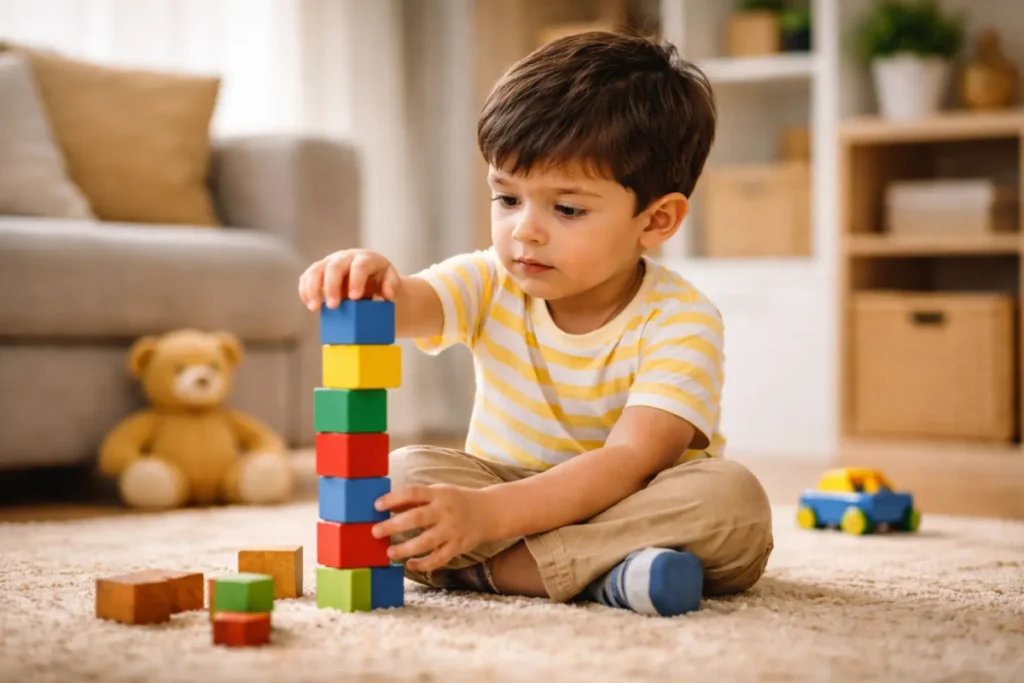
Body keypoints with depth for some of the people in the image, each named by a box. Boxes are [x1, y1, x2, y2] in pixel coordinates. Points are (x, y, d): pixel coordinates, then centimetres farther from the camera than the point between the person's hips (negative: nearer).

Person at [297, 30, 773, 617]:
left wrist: (486, 514, -44)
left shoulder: (680, 321, -20)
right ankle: (600, 572, -33)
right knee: (408, 473, -24)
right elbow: (407, 304, -28)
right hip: (507, 487, 3)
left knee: (731, 497, -33)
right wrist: (364, 282, -55)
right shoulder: (492, 283, -8)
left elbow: (630, 461, -31)